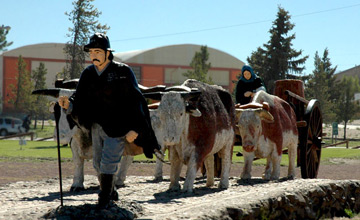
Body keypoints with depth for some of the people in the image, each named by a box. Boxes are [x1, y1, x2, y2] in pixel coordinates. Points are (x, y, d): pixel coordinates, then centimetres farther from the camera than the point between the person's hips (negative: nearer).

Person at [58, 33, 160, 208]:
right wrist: (68, 104, -22)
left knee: (108, 163, -10)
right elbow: (80, 99, 2)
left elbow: (135, 101, -12)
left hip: (117, 127, -6)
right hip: (97, 126, 6)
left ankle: (104, 199, 3)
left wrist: (134, 129, -20)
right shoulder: (88, 73, 2)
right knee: (99, 164, 16)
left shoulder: (122, 72, -13)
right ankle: (111, 193, 37)